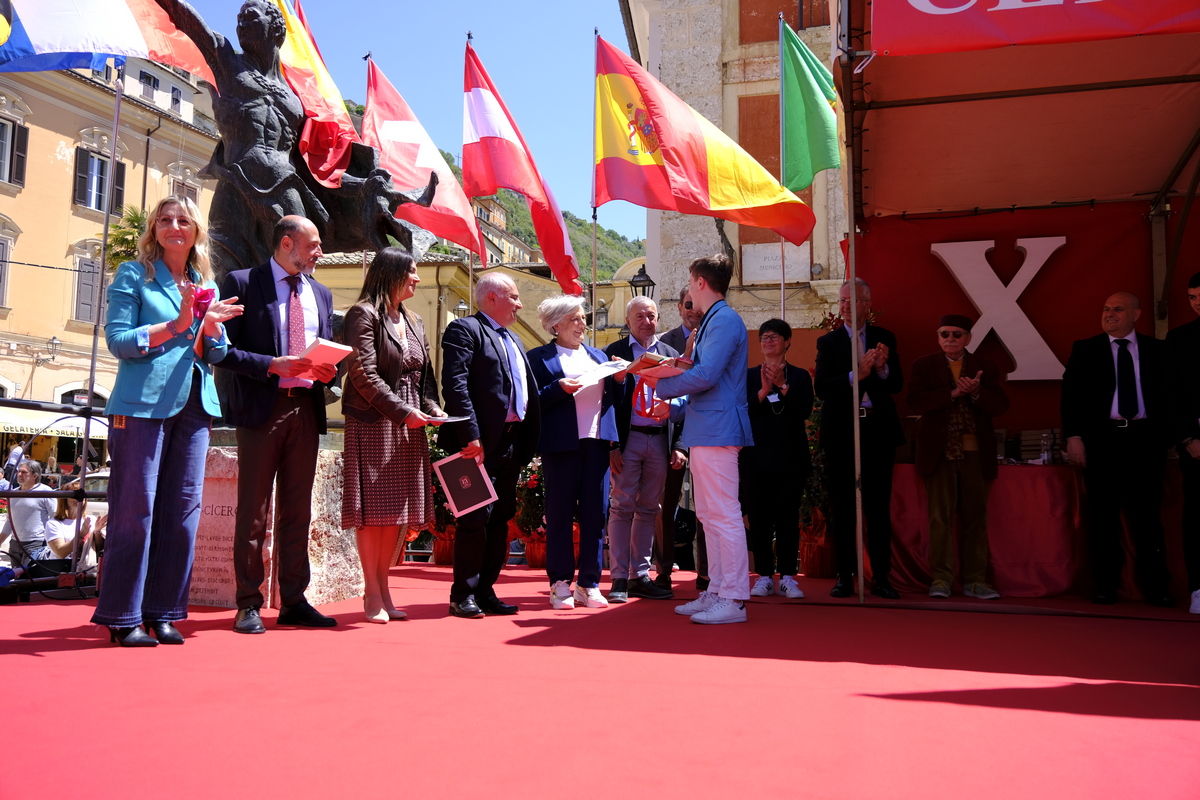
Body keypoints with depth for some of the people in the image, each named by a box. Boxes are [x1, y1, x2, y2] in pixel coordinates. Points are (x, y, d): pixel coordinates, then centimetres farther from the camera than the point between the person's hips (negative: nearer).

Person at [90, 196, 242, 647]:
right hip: (142, 403, -5)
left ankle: (163, 612, 12)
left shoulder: (207, 284, 17)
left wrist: (211, 328, -6)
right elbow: (117, 340, -6)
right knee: (135, 508, -4)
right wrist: (177, 325, -12)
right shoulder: (133, 275, 5)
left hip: (194, 406, 5)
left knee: (183, 508, 4)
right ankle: (123, 617, 5)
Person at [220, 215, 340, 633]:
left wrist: (328, 371, -2)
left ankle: (294, 601, 17)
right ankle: (248, 604, 10)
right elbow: (224, 349, -6)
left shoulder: (321, 294, 18)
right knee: (253, 511, 0)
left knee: (298, 510, 9)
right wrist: (272, 365, -18)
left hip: (306, 409, 5)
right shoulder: (242, 283, 0)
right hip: (261, 409, -5)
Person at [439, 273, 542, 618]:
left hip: (511, 444, 8)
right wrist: (470, 435, -23)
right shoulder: (464, 330, -4)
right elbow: (455, 384, -16)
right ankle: (463, 595, 5)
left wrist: (526, 443, 12)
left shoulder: (512, 338, 23)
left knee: (501, 518, 10)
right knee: (476, 518, -5)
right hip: (482, 443, -8)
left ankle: (485, 592, 18)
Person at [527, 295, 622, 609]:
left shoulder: (598, 355, 20)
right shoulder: (539, 357, 4)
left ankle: (588, 583, 12)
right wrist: (559, 388, -19)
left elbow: (612, 399, 19)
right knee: (560, 514, 1)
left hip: (596, 441, 5)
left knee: (594, 513, 4)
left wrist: (618, 380, 1)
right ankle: (560, 584, 10)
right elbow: (534, 402, -4)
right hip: (561, 443, -4)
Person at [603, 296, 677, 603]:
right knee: (622, 508, -2)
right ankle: (619, 578, 3)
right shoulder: (615, 351, 3)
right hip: (628, 438, -3)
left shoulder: (670, 354, 13)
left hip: (660, 440, 4)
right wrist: (612, 445, -9)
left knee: (649, 509, 8)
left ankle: (640, 576, 15)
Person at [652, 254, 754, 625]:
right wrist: (672, 407, 14)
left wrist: (661, 385, -7)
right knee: (709, 516, 13)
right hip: (705, 431, 11)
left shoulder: (724, 320, -11)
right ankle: (716, 591, 20)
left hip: (717, 431, -11)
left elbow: (705, 375, -20)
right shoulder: (711, 322, 20)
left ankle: (733, 600, -4)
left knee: (724, 514, -8)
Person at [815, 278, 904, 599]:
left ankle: (881, 577, 9)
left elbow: (897, 385, 2)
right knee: (842, 509, 3)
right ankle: (845, 576, 10)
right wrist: (856, 375, -20)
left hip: (878, 431, 1)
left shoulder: (884, 338, 9)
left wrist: (882, 367, -18)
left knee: (879, 507, 2)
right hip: (841, 432, 0)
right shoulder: (828, 342, 5)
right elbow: (821, 387, -7)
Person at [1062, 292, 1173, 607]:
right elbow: (1071, 393, 1)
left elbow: (1168, 393, 6)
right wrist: (1074, 436, -8)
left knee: (1146, 513, 3)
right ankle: (1104, 584, 12)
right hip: (1102, 438, 0)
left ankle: (1155, 585, 12)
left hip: (1145, 438, 0)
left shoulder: (1157, 349, 8)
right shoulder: (1084, 349, 6)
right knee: (1103, 514, 5)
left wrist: (1166, 437, -2)